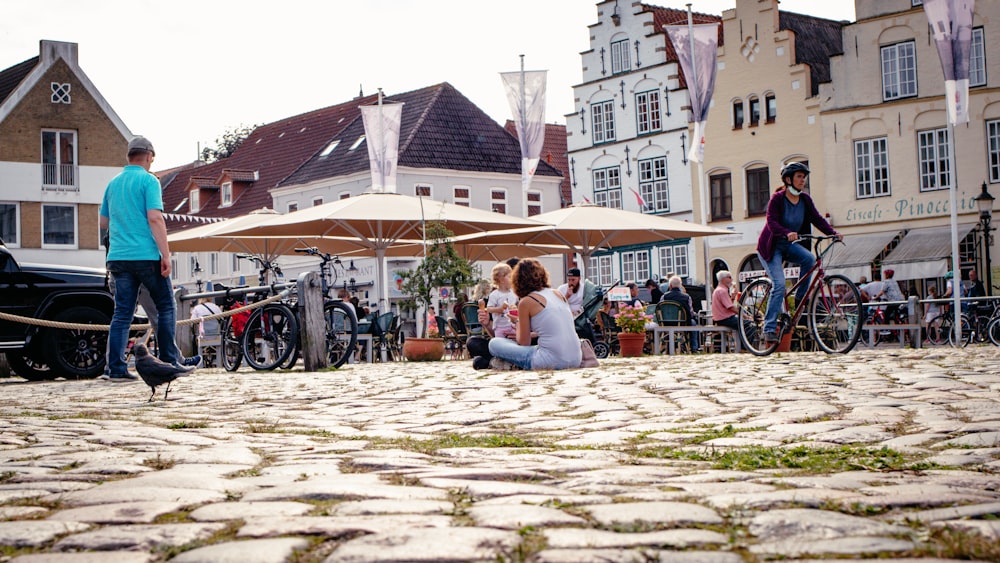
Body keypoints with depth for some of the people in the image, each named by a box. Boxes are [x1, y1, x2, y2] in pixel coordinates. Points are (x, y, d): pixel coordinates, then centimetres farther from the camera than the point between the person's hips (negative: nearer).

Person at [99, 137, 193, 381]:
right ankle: (169, 362, 9)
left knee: (122, 313, 4)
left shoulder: (113, 183, 16)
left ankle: (116, 368, -3)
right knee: (166, 307, 7)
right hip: (146, 255, -6)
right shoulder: (148, 180, -4)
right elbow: (155, 218, -15)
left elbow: (103, 222, 22)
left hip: (118, 257, 6)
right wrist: (166, 255, -15)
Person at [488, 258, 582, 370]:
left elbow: (524, 343, 3)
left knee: (494, 344, 5)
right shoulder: (558, 294, 14)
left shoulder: (526, 302, -2)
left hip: (552, 361, -6)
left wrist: (518, 323, 22)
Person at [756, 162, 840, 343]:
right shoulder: (777, 198, -17)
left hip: (789, 246, 5)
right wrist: (787, 233, -46)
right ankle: (769, 328, -16)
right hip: (771, 247, -5)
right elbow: (772, 222, -28)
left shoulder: (805, 199, -1)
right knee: (780, 284, -20)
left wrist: (833, 233, -21)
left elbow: (817, 219, -5)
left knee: (809, 258, -26)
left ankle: (800, 298, -7)